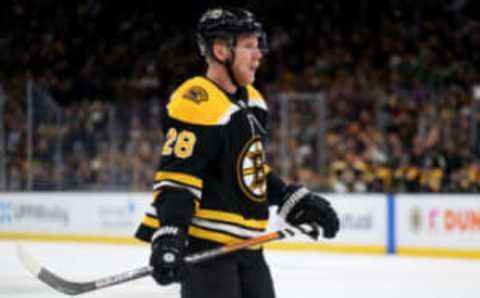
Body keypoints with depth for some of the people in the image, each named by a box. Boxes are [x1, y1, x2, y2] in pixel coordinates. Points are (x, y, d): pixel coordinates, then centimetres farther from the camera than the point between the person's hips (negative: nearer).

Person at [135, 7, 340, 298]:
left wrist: (296, 202, 19)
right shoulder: (198, 103, -18)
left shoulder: (251, 100, 13)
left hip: (245, 242, 10)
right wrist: (168, 238, -33)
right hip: (203, 244, -10)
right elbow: (176, 178, -24)